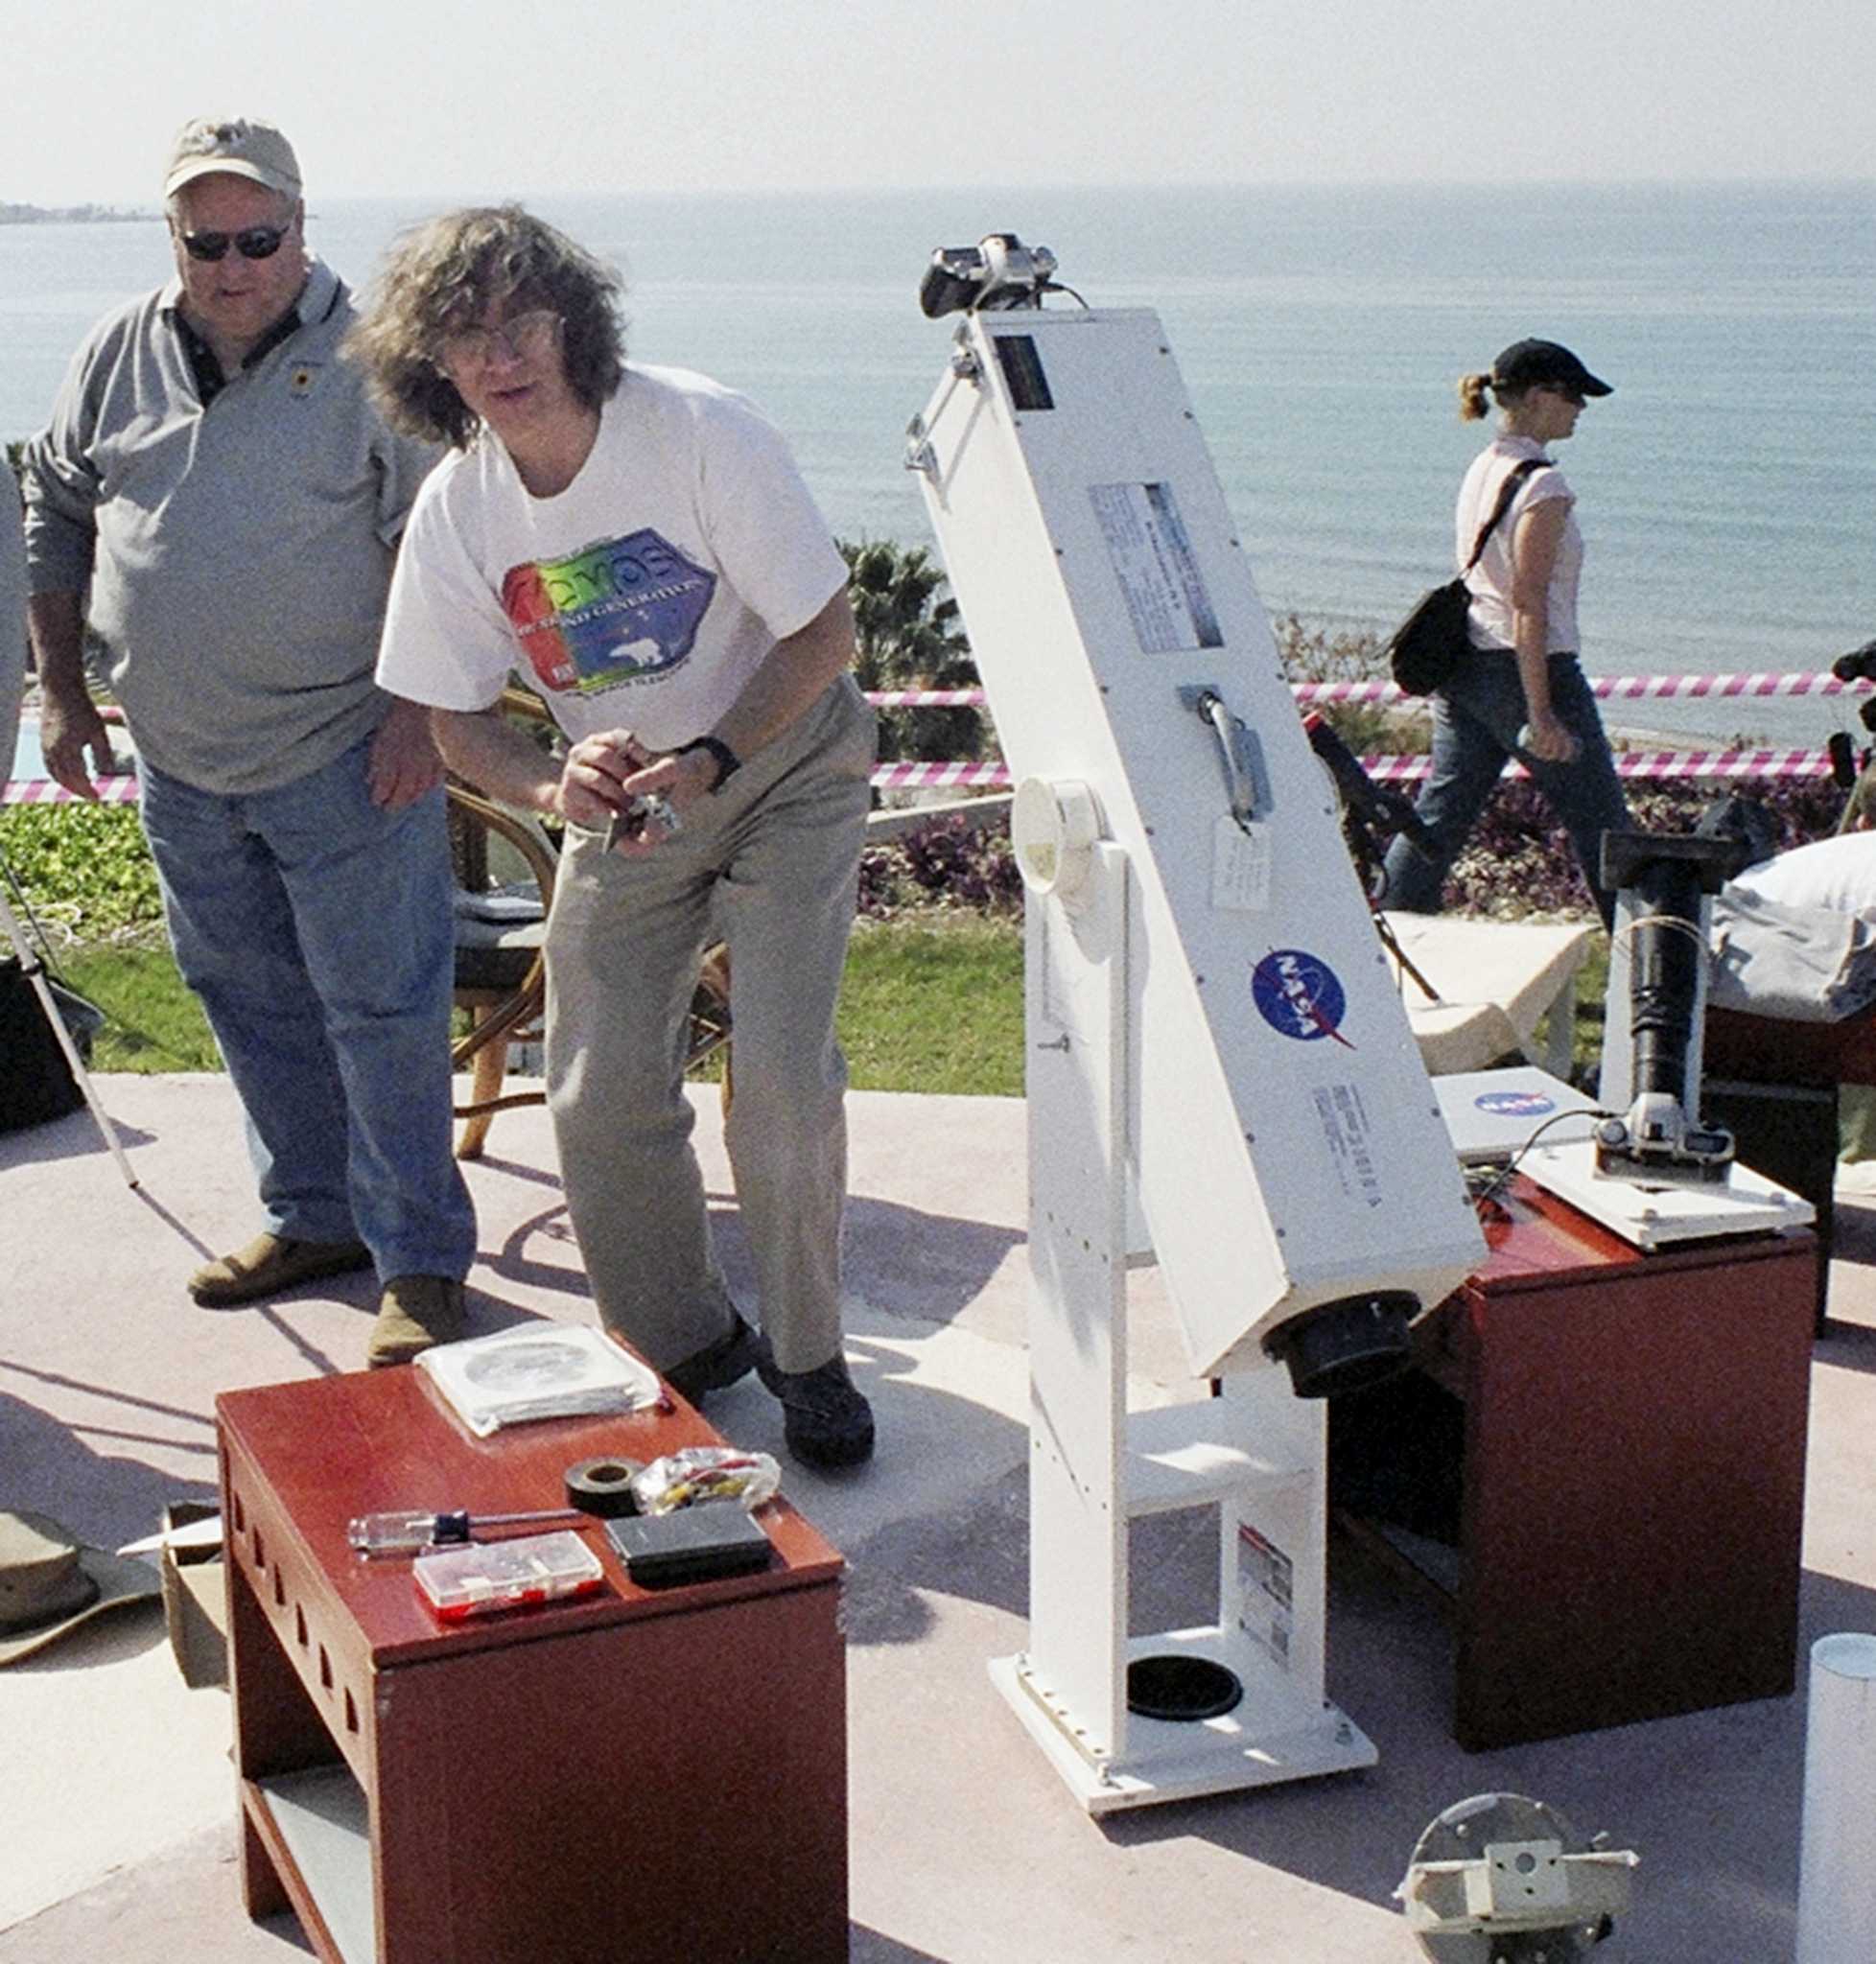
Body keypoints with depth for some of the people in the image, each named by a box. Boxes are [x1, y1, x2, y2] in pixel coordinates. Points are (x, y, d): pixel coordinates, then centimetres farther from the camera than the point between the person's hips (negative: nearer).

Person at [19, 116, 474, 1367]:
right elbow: (59, 516, 16)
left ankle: (421, 1261, 7)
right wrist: (63, 692, 13)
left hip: (344, 760, -6)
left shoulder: (369, 360, -9)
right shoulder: (122, 354, 7)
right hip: (179, 763, 6)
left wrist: (418, 708, -15)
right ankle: (316, 1216, 31)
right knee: (250, 1003, 16)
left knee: (380, 1010, -2)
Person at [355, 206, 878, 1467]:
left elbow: (825, 629, -18)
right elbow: (460, 720, -3)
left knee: (785, 1078, -15)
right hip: (621, 798, 4)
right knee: (602, 1100, -2)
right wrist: (558, 786, -24)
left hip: (785, 768, -3)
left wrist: (709, 761, -29)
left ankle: (809, 1357, 8)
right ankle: (687, 1349, 21)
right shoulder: (456, 510, -12)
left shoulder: (701, 430, -23)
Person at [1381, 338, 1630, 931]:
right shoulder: (1542, 485, -15)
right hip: (1524, 668, -8)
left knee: (1438, 815, 10)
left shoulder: (1481, 470, 11)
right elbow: (1528, 605, -20)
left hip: (1464, 666, 8)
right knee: (1600, 826, 4)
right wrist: (1540, 714, -21)